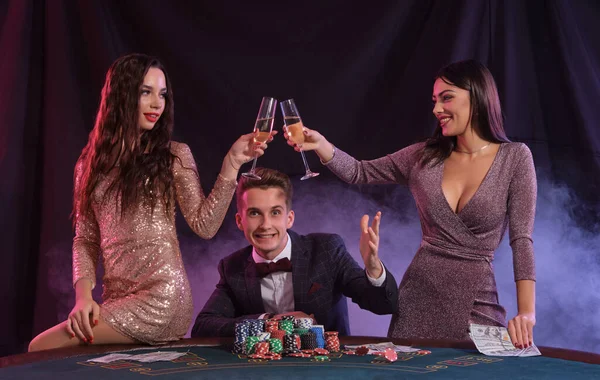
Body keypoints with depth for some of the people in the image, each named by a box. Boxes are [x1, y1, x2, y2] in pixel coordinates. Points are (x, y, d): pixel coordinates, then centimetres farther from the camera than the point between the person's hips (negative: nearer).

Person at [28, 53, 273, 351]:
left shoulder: (174, 156, 3)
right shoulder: (92, 162, 12)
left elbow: (205, 225, -7)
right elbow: (85, 239, 12)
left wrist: (232, 163, -14)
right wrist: (83, 293, -4)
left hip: (161, 297, -4)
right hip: (117, 302, 5)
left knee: (43, 348, -15)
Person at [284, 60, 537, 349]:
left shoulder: (515, 157, -4)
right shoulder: (424, 156, 5)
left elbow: (521, 239, -8)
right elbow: (360, 173, 7)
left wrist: (526, 313, -16)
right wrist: (321, 145, -12)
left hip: (476, 302, -3)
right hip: (418, 295, 3)